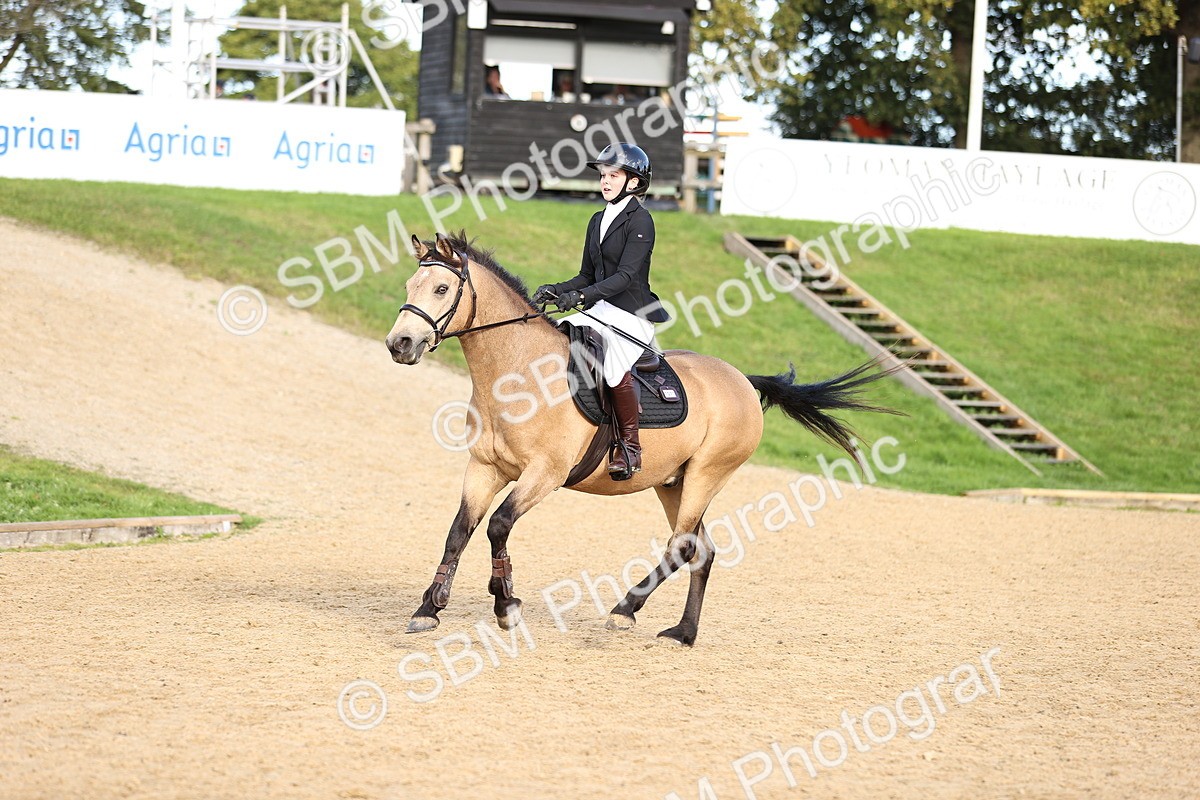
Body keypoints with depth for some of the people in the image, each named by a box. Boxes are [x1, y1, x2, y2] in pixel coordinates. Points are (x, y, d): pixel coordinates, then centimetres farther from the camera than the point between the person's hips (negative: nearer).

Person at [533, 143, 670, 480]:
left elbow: (626, 275, -18)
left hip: (633, 314, -9)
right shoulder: (599, 220, 17)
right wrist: (556, 291, 0)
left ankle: (629, 446, -19)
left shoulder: (640, 221, -8)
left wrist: (582, 296, -28)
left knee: (614, 364, -34)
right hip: (601, 311, 9)